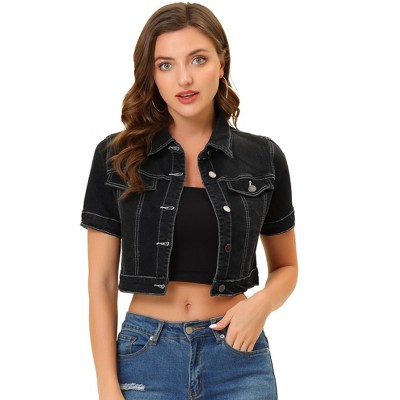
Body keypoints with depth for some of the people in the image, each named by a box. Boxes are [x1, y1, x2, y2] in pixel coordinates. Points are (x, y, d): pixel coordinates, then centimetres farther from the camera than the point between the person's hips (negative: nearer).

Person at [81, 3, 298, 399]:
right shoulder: (117, 156, -3)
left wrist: (261, 303, -10)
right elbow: (101, 282, -1)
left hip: (237, 356, 1)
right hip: (145, 356, 0)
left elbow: (285, 266, 11)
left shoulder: (264, 158, -1)